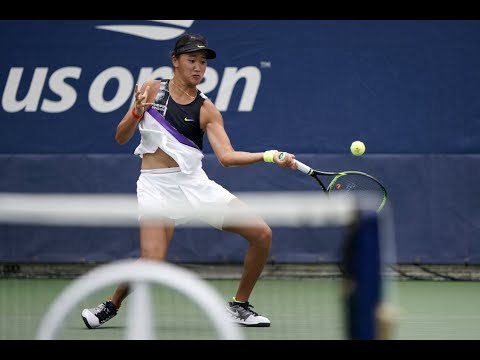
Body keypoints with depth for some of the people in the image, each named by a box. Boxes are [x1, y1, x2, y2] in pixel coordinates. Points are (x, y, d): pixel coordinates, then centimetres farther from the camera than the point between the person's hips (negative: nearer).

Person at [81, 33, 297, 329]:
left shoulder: (206, 110, 2)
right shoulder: (152, 90, 2)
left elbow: (226, 155, -8)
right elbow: (121, 138, 4)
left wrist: (269, 156, -22)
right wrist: (137, 113, -16)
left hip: (194, 182, 3)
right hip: (157, 185, -3)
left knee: (262, 234, -7)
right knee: (152, 262, -23)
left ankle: (239, 306, 12)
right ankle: (110, 307, 7)